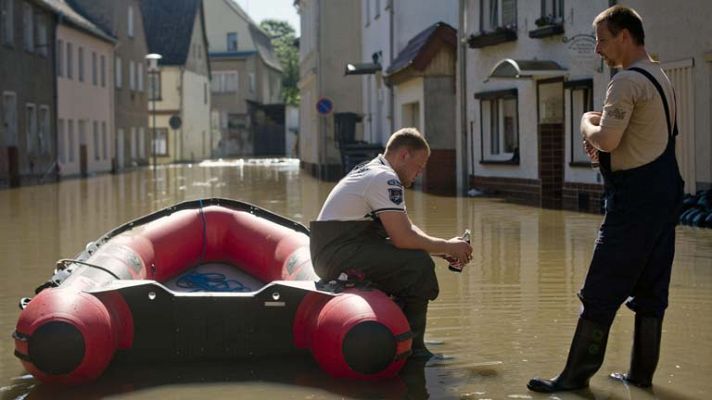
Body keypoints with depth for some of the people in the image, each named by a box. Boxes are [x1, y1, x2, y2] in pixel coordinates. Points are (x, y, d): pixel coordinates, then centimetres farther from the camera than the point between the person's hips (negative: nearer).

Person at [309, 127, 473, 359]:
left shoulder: (372, 171, 19)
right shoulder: (385, 179, -14)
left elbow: (405, 228, 19)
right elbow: (403, 238, -21)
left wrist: (444, 249, 6)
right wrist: (447, 247, -7)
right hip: (338, 253, -11)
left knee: (411, 256, 13)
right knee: (418, 263, -19)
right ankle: (412, 349, -9)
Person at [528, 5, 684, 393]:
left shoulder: (627, 81, -15)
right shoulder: (660, 77, 16)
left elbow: (606, 141, -22)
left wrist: (587, 123, -1)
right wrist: (603, 140, 13)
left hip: (635, 198, -10)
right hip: (663, 193, 10)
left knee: (601, 292, -4)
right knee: (650, 289, 12)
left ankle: (576, 374, 1)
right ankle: (641, 372, 18)